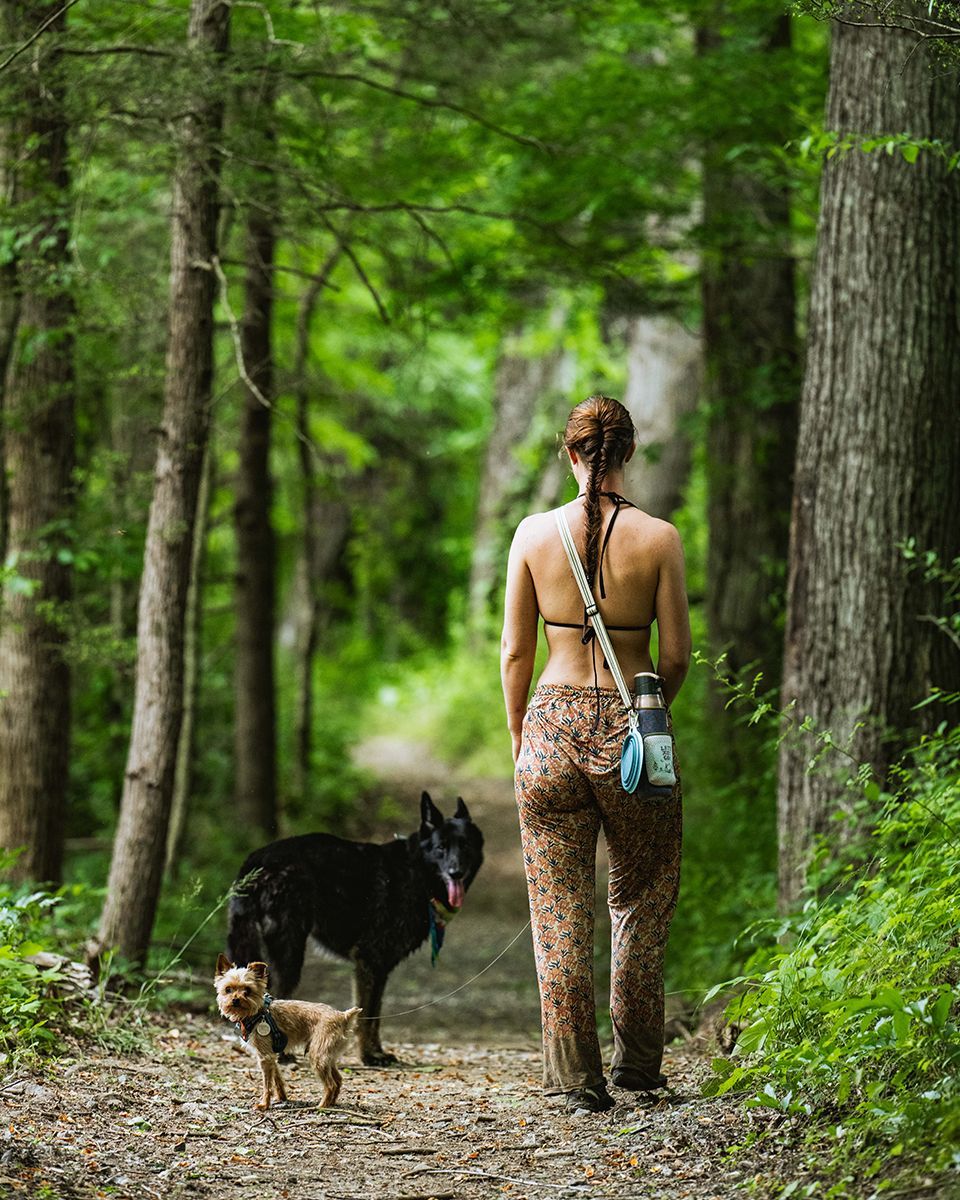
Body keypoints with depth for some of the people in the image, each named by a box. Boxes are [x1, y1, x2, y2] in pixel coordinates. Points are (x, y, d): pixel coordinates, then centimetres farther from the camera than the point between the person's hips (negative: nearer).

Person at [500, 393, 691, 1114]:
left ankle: (577, 1078, 5)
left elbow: (516, 652, 2)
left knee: (560, 911, 7)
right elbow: (676, 655, -3)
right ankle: (637, 1060, 23)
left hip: (553, 724, 1)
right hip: (632, 727, -1)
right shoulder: (659, 538, -5)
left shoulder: (534, 533, -2)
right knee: (643, 897, 19)